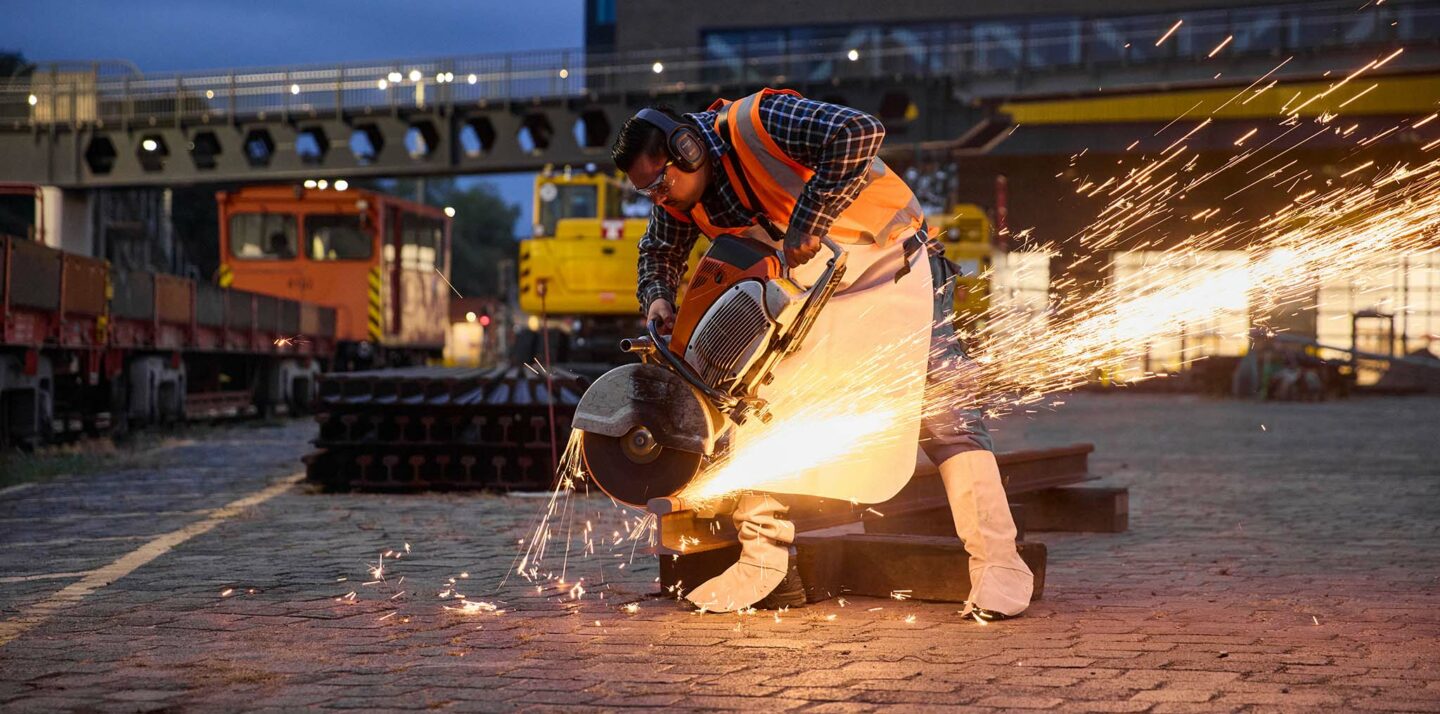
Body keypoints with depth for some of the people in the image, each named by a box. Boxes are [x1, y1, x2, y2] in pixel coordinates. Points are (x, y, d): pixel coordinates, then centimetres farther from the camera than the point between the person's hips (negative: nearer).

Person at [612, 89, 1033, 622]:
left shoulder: (755, 123, -29)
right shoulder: (680, 202, -6)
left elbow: (861, 133, -43)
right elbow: (659, 253, 13)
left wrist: (808, 220, -41)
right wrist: (658, 298, -9)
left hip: (893, 263, -7)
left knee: (942, 407, -11)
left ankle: (998, 564, -8)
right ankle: (765, 565, 5)